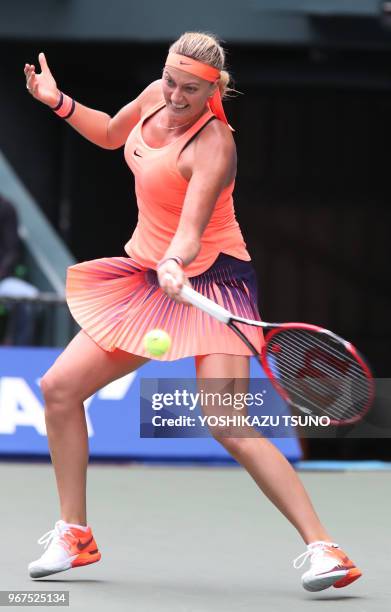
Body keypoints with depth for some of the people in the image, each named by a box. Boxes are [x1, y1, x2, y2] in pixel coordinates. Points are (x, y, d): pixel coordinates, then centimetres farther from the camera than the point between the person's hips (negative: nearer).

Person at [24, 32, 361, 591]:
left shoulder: (212, 146, -23)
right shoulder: (156, 97, -1)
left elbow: (191, 229, -35)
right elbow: (111, 133, 22)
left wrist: (175, 264, -55)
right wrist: (59, 101, 10)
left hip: (210, 279, -8)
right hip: (149, 276, 8)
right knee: (59, 388, 3)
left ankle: (324, 551, -21)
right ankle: (74, 536, 17)